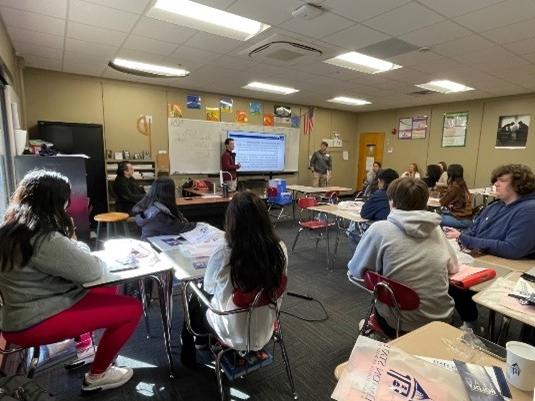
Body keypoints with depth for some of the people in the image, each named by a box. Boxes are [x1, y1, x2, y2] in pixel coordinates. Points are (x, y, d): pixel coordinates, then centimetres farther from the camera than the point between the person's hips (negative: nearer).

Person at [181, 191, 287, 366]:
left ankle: (188, 355, 49)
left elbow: (208, 288, -10)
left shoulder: (223, 254, -31)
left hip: (232, 336, -4)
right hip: (263, 333, 4)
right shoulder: (280, 248, -19)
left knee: (194, 302, 27)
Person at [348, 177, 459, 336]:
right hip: (441, 320, 4)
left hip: (401, 324, -3)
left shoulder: (380, 229, -15)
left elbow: (355, 270, -5)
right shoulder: (436, 229, -2)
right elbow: (454, 267, 13)